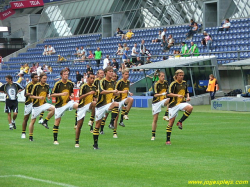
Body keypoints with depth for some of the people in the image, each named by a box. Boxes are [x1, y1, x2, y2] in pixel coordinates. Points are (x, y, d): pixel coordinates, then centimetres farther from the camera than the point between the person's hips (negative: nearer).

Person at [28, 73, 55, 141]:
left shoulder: (47, 86, 3)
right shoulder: (36, 86, -12)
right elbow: (31, 96, -10)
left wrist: (48, 96, -5)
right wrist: (39, 97, -24)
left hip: (44, 104, 4)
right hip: (36, 105, -4)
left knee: (53, 108, -24)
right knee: (33, 121, 2)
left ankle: (45, 122, -6)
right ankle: (30, 136, 16)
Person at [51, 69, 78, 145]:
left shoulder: (70, 83, 2)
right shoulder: (58, 84, -10)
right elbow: (52, 94, -10)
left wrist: (72, 95, -6)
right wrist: (61, 94, -23)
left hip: (68, 102, 3)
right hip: (59, 104, -2)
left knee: (77, 105, -29)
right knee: (57, 121, 2)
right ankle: (55, 140, 12)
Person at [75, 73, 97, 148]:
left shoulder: (94, 87, 8)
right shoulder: (83, 86, -9)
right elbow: (80, 97, -17)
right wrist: (88, 93, -27)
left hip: (89, 105, 3)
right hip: (82, 106, -3)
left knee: (94, 103, -34)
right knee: (79, 125, -2)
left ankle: (91, 121, -22)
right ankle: (76, 142, 8)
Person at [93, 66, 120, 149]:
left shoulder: (113, 82, 11)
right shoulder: (102, 81, -9)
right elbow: (101, 91, -29)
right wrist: (112, 91, -32)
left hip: (108, 104, 4)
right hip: (100, 105, -4)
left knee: (116, 104, -31)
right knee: (97, 125, 0)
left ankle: (112, 123, -25)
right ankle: (95, 144, 11)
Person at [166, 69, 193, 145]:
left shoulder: (184, 83, 9)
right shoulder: (173, 84, -10)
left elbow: (187, 92, 23)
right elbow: (169, 94, -18)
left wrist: (187, 97, 1)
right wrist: (178, 95, -33)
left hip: (182, 103, 4)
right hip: (174, 104, -4)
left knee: (190, 108, -28)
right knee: (171, 121, -3)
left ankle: (180, 122, -9)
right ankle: (168, 140, 6)